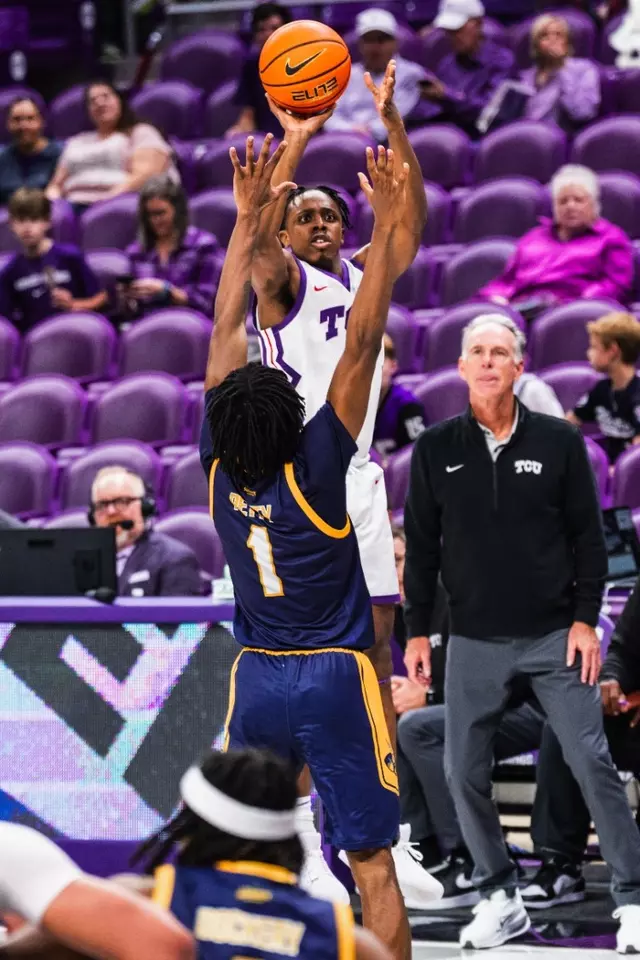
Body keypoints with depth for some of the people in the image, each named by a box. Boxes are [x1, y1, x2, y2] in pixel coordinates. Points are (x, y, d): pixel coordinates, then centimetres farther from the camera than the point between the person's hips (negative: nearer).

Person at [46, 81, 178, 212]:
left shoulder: (142, 133, 13)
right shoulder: (76, 142, 32)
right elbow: (56, 185, 26)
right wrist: (52, 204, 1)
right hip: (75, 205, 5)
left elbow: (145, 175, -4)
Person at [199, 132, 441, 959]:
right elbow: (362, 343, -16)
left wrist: (248, 217, 6)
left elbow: (227, 330, 1)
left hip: (256, 680, 4)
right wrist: (386, 228, -13)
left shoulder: (219, 467, -5)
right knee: (372, 865, -1)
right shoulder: (316, 467, -16)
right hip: (334, 677, -4)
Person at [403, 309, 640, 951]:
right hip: (474, 643, 2)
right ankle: (500, 898, 14)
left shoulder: (558, 441, 0)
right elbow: (421, 545, 9)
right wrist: (417, 631, 7)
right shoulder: (435, 450, 4)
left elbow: (588, 535, 3)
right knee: (464, 772, 1)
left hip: (554, 637, -2)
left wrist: (585, 619, -4)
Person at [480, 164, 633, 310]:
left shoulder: (611, 238, 19)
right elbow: (505, 279, 31)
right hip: (519, 305, 4)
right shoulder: (534, 237, 35)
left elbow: (615, 286, 5)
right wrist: (498, 298, 6)